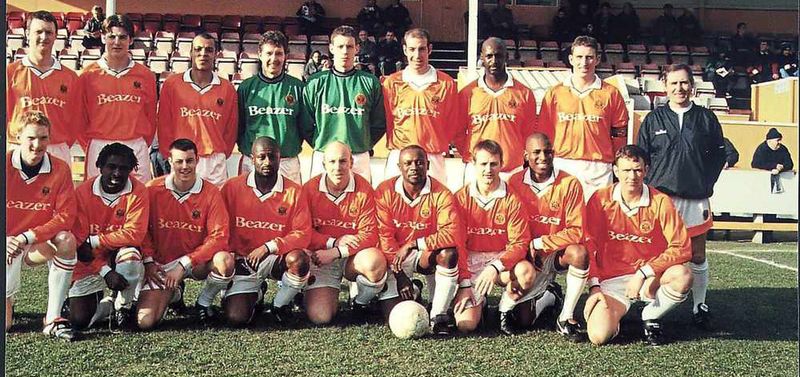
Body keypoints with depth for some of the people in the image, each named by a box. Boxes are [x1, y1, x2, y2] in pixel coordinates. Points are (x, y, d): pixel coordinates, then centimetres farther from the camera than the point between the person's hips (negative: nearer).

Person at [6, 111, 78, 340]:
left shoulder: (60, 170, -10)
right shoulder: (6, 166, -12)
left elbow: (66, 216, -16)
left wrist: (27, 237, -25)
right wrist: (7, 241, -24)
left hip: (38, 244, 1)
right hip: (8, 244, -1)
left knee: (66, 240, -35)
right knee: (5, 325, -8)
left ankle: (52, 319, -25)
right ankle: (8, 299, 34)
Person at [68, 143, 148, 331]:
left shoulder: (137, 192, -13)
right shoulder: (83, 192, -12)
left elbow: (134, 234, -22)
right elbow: (79, 241, -13)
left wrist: (93, 242, -20)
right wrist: (105, 272, -24)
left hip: (121, 254, -1)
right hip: (91, 261, 1)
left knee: (130, 255, -37)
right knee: (79, 320, -10)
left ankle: (123, 307, -9)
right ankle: (106, 303, 27)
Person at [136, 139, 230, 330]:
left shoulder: (210, 193, -10)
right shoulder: (153, 189, -6)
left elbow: (219, 236, -16)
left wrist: (184, 264, -21)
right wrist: (148, 261, -10)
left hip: (197, 262, 0)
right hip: (161, 264, 1)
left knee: (225, 261, -34)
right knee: (145, 323, -15)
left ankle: (204, 303, -2)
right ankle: (173, 294, 21)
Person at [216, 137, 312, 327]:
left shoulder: (293, 191, -7)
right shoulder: (232, 187, -4)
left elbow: (302, 234, -12)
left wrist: (269, 247, -23)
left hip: (276, 259, 0)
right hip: (242, 260, 0)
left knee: (298, 259, -35)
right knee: (236, 318, -17)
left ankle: (280, 304, -2)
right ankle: (255, 294, 23)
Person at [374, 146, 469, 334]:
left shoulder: (441, 194, -15)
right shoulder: (385, 192, -11)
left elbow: (452, 234, -28)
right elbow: (385, 236, -12)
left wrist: (413, 244, -32)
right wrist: (399, 274, -18)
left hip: (428, 255, 0)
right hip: (396, 257, 0)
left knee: (449, 253, -35)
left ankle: (438, 316, -20)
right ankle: (409, 291, 23)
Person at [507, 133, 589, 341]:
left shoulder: (569, 184, -13)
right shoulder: (514, 183, -6)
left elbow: (576, 232, -18)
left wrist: (537, 243, -18)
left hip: (557, 254, -1)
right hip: (527, 257, 2)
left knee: (579, 253, -36)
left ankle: (566, 317, -15)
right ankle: (549, 295, 29)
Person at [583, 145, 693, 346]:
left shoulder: (661, 202, -7)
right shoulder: (600, 200, -4)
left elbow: (681, 248, -14)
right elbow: (589, 245, -1)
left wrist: (643, 273, -21)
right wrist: (594, 287, -10)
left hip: (650, 278, 1)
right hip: (611, 279, 0)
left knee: (683, 277, -32)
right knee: (598, 336, -23)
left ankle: (650, 318, -1)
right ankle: (614, 311, 16)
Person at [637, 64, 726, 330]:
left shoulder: (706, 118, 7)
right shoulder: (654, 119, 6)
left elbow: (718, 155, 10)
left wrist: (705, 185, 1)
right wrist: (651, 187, -2)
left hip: (696, 199, 1)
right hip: (660, 197, -1)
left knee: (697, 256, 8)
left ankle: (700, 306, 20)